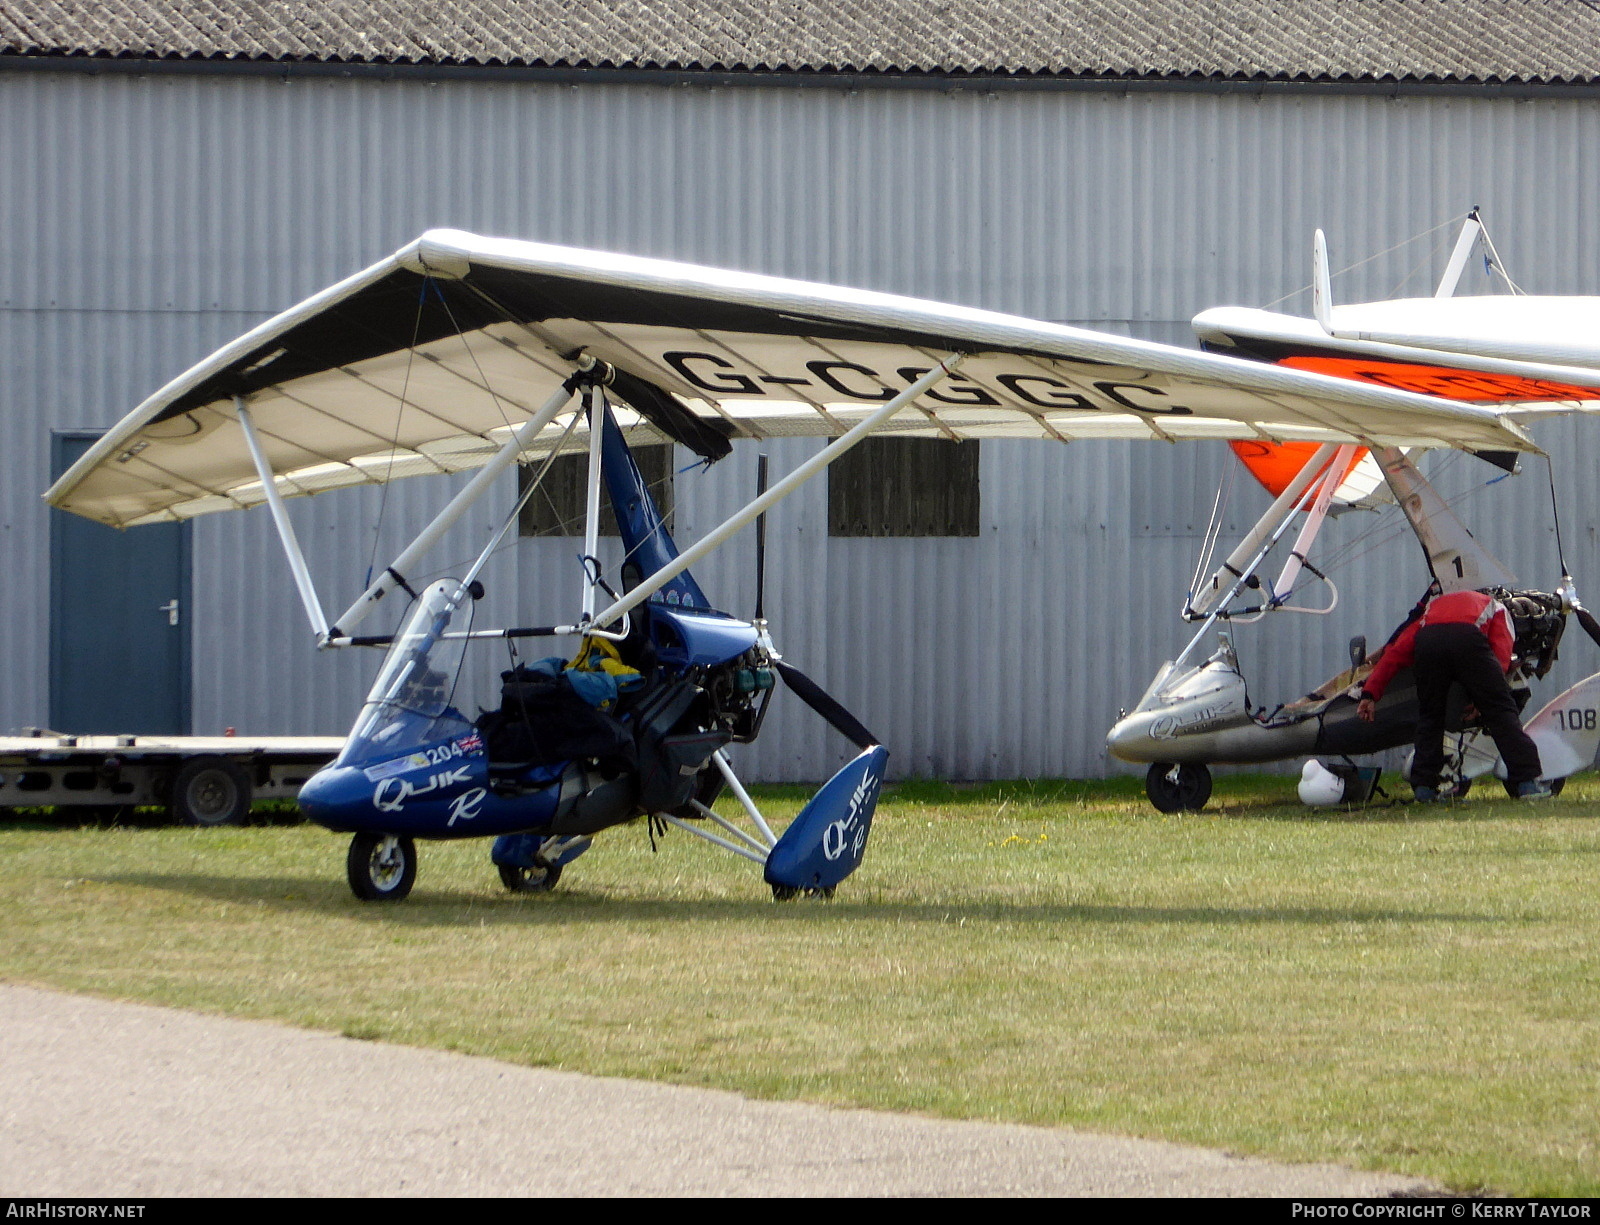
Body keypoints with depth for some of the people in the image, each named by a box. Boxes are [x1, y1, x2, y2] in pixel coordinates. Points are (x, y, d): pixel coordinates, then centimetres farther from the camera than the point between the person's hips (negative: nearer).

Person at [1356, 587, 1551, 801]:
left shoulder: (1433, 606, 42)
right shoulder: (1496, 608, 36)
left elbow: (1394, 654, 30)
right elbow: (1502, 656, 16)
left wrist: (1369, 694, 25)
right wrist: (1479, 699, 16)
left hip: (1426, 639, 2)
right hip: (1467, 638, -2)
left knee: (1429, 717, 21)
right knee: (1501, 711, 7)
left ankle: (1424, 787, 15)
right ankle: (1527, 781, 1)